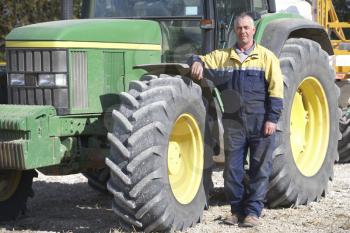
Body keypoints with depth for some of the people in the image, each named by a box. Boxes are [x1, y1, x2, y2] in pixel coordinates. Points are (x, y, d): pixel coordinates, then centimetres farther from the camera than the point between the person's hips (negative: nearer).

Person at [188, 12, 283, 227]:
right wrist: (197, 62, -8)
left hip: (260, 122, -3)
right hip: (234, 122, 3)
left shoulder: (266, 57, 2)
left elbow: (276, 89, -2)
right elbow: (202, 60, 18)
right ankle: (238, 210, 15)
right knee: (233, 169, 4)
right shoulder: (223, 57, 11)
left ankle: (253, 211, 6)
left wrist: (272, 118, -10)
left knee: (259, 169, 0)